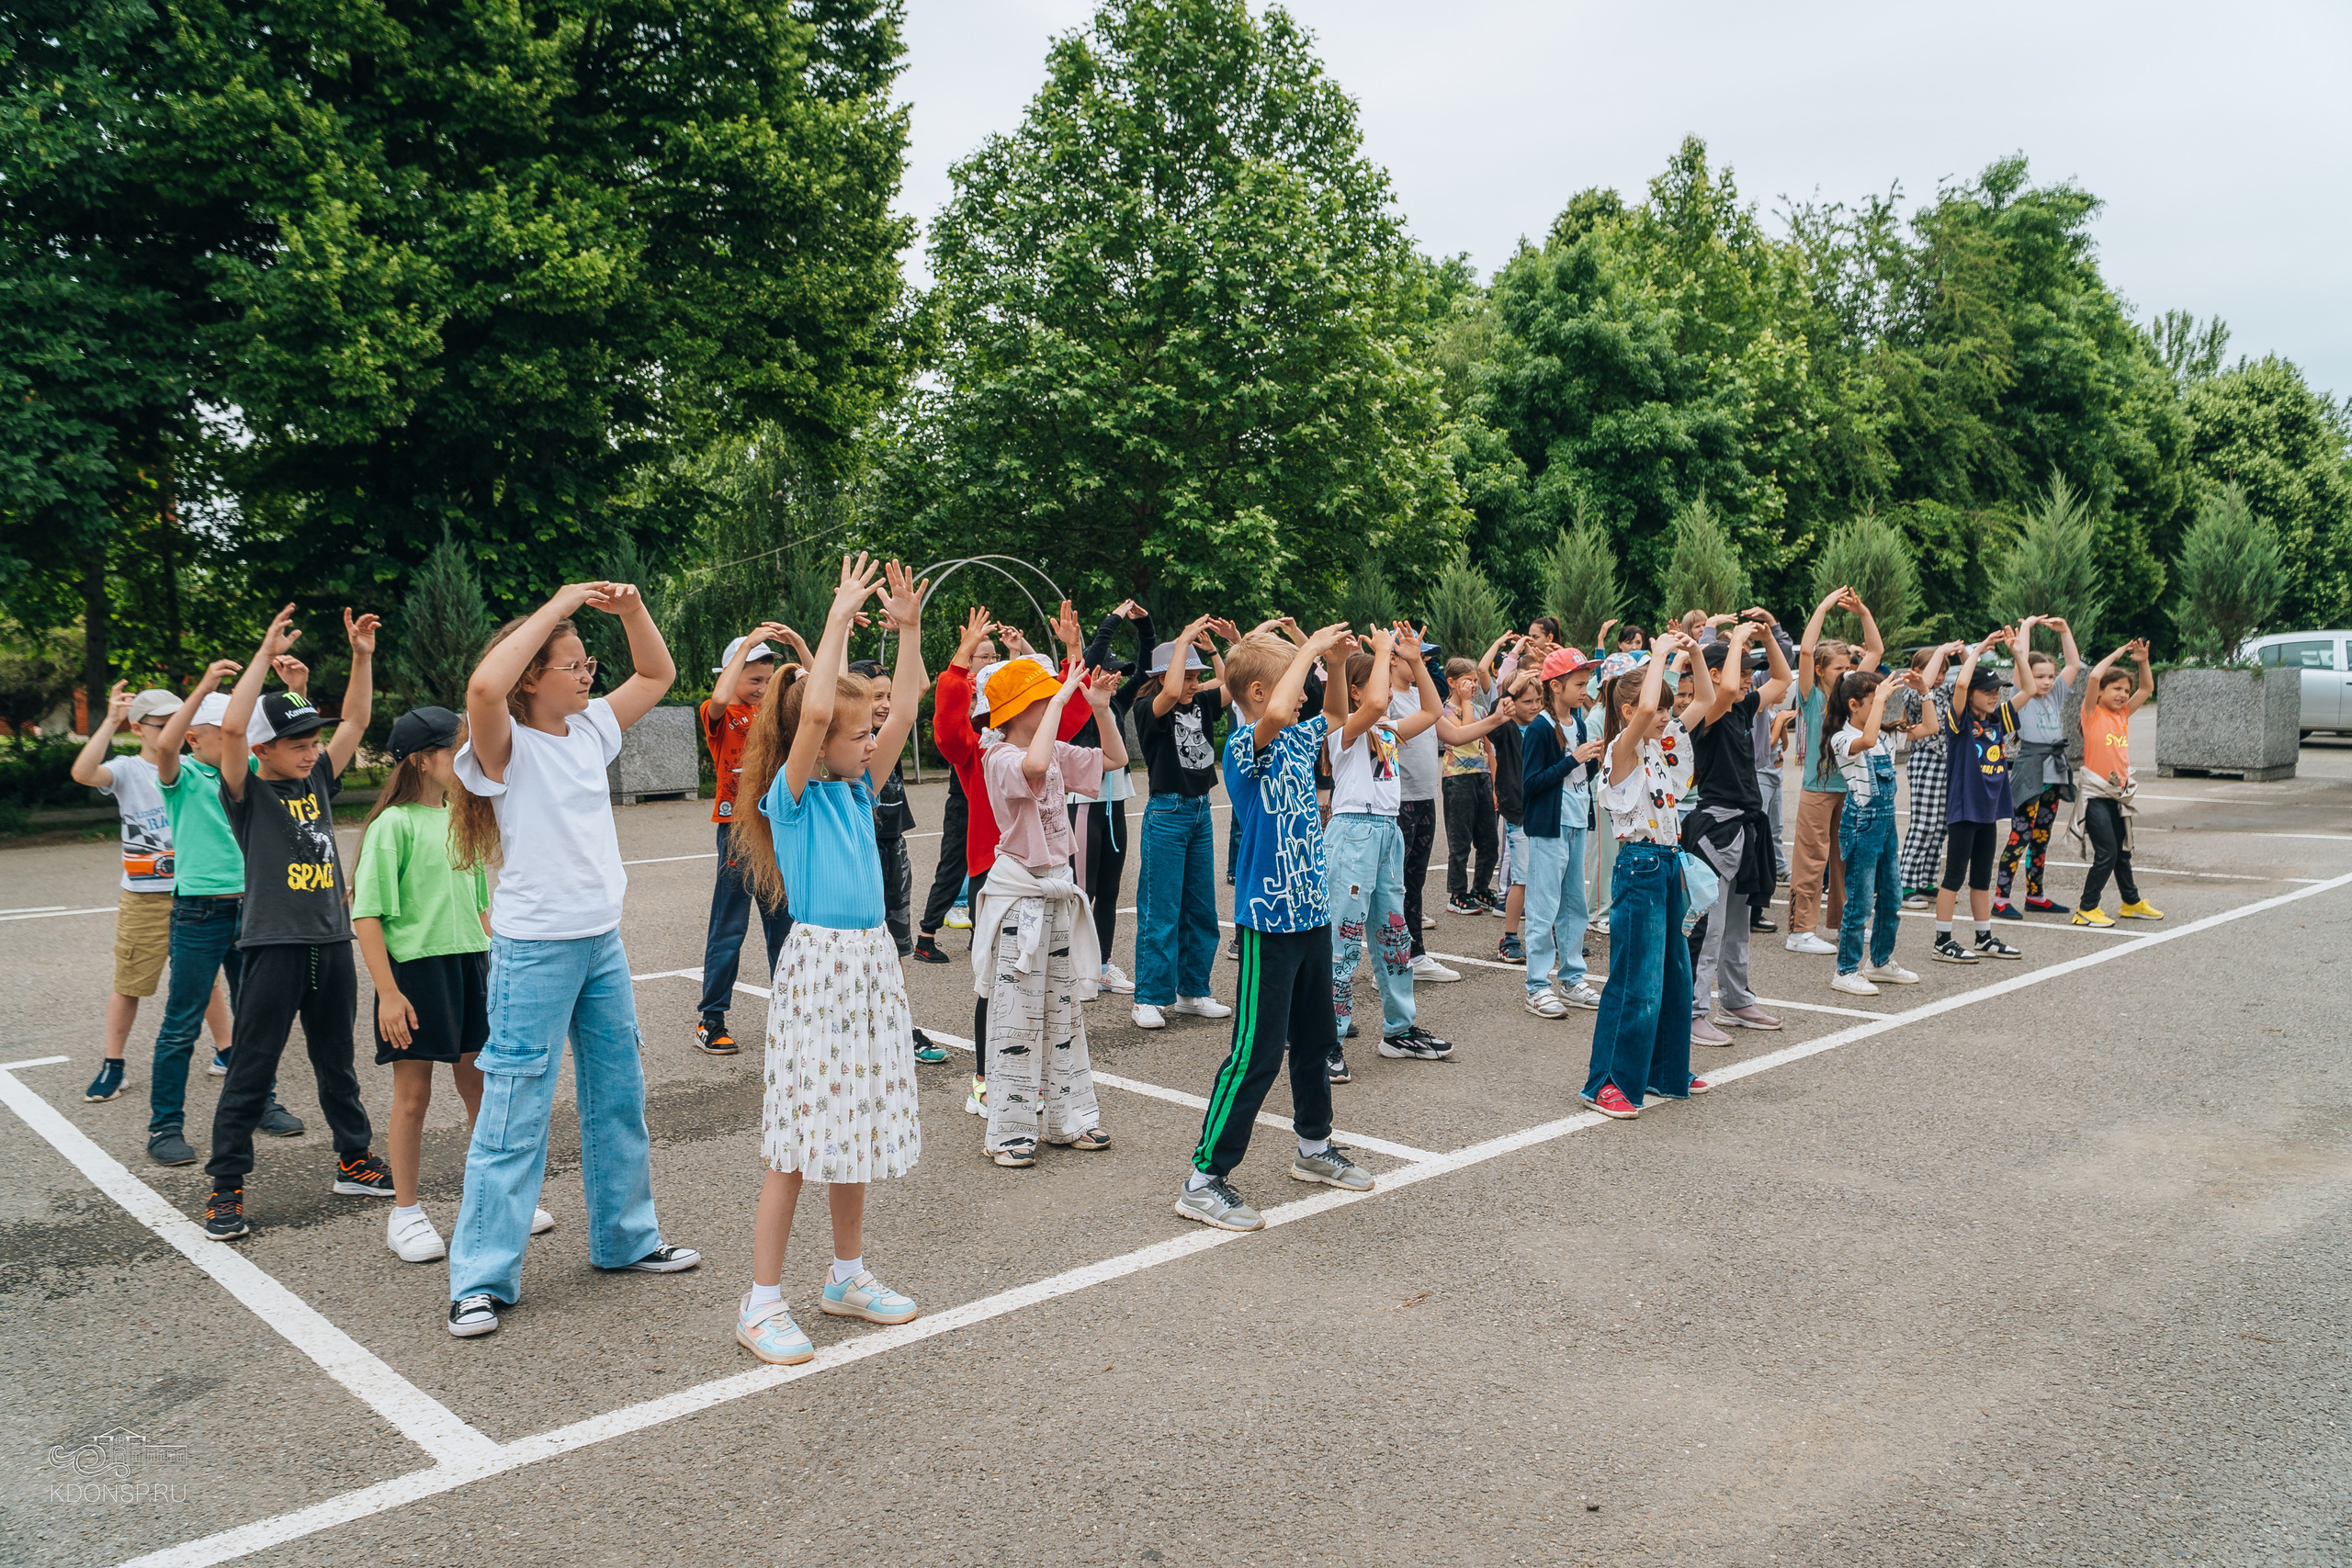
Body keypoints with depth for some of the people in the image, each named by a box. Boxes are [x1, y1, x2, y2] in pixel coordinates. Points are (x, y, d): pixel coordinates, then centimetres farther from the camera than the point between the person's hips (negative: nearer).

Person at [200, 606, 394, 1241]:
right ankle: (226, 1188, 9)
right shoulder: (248, 793, -5)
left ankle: (354, 1162, 29)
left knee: (337, 1063, 17)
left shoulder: (318, 782, 10)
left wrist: (362, 656, 1)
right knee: (250, 1072, 1)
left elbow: (355, 721, 11)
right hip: (275, 946, -6)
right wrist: (267, 653, -20)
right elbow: (231, 726, -21)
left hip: (331, 943, 6)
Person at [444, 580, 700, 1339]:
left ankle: (626, 1237, 31)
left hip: (602, 943, 7)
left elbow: (658, 674, 18)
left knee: (619, 1096, 16)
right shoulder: (507, 745, -11)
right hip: (534, 950, -7)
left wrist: (631, 610, 1)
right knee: (516, 1113, -3)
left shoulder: (590, 729, 8)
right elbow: (484, 688, -34)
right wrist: (557, 606, -26)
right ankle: (482, 1277, 8)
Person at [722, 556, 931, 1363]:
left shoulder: (855, 789, 10)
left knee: (859, 1124, 14)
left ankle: (847, 1275, 28)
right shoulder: (792, 795, -10)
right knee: (801, 1136, -3)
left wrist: (909, 628, 4)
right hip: (818, 966, -7)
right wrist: (839, 617, -21)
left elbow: (904, 713, 9)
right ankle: (762, 1301, 7)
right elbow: (813, 711, -26)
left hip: (872, 963, 7)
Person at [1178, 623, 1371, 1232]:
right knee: (1255, 1054, -6)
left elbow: (1335, 714, 31)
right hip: (1269, 922, -9)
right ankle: (1203, 1181, 2)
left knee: (1316, 1039, 21)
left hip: (1311, 914, 9)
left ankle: (1315, 1147, 38)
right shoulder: (1245, 747, -16)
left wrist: (1337, 660, 11)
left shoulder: (1297, 742, 9)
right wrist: (1312, 647, -26)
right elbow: (1274, 715, -40)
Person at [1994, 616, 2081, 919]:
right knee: (2020, 836, -9)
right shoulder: (2023, 698, -4)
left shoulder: (2056, 696, 13)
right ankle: (2001, 899, -8)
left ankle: (2034, 895, 20)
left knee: (2042, 837, 12)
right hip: (2029, 774, -7)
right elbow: (2022, 661, -14)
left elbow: (2074, 664, 12)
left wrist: (2064, 630, 7)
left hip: (2054, 773, 7)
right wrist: (2027, 626, -6)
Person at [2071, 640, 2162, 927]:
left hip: (2119, 793, 7)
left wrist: (2142, 661, 1)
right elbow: (2094, 676, -20)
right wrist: (2117, 653, -9)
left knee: (2122, 852, 18)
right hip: (2095, 793, -7)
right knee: (2106, 853, -11)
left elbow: (2147, 688, 17)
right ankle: (2086, 909, -3)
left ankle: (2132, 902, 31)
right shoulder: (2093, 713, -6)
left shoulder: (2123, 714, 12)